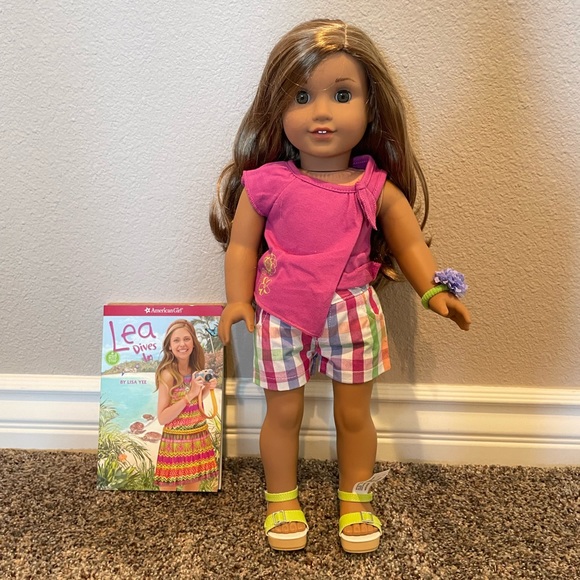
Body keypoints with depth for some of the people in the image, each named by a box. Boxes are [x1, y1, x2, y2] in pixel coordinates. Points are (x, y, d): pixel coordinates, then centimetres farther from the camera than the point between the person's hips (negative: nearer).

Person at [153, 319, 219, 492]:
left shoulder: (196, 370, 3)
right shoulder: (168, 374, -16)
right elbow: (162, 418, -17)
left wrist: (206, 389, -2)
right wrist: (190, 395, -24)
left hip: (199, 439, 6)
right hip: (175, 441, -6)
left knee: (194, 487, 14)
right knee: (169, 487, 5)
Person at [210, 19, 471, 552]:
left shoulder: (377, 188, -5)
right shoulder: (267, 183, -7)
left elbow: (410, 244, 2)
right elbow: (241, 244, 0)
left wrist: (434, 291, -10)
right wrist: (238, 300, -9)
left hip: (352, 313, 1)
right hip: (281, 316, 0)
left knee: (354, 414, 14)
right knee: (284, 413, 12)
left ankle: (355, 501, 37)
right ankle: (282, 501, 35)